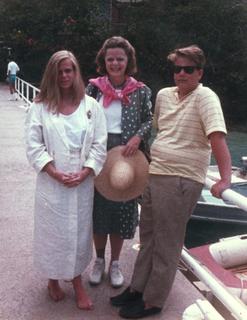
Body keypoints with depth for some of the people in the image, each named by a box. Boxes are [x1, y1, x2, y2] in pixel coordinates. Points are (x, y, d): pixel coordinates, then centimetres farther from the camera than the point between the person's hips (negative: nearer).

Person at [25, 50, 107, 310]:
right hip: (51, 183, -1)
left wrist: (84, 173, -11)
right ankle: (53, 279, 32)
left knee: (79, 231, 10)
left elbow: (99, 145, 0)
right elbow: (33, 146, -4)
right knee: (52, 231, 9)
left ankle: (77, 282, 28)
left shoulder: (91, 105, 2)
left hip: (82, 183, 1)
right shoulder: (40, 106, -1)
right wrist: (55, 173, -13)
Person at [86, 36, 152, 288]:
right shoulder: (94, 87, 0)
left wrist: (138, 137, -16)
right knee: (98, 209, 10)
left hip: (126, 158, 0)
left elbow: (150, 121, 4)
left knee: (121, 209, 9)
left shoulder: (140, 91, -1)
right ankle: (99, 260, 32)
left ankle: (115, 263, 29)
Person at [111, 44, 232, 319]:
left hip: (181, 180, -7)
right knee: (147, 236, 18)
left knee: (166, 244, 5)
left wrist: (225, 178, -33)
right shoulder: (163, 95, 8)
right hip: (154, 173, 8)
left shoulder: (205, 97, -14)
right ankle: (138, 288, 35)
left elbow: (217, 136, -25)